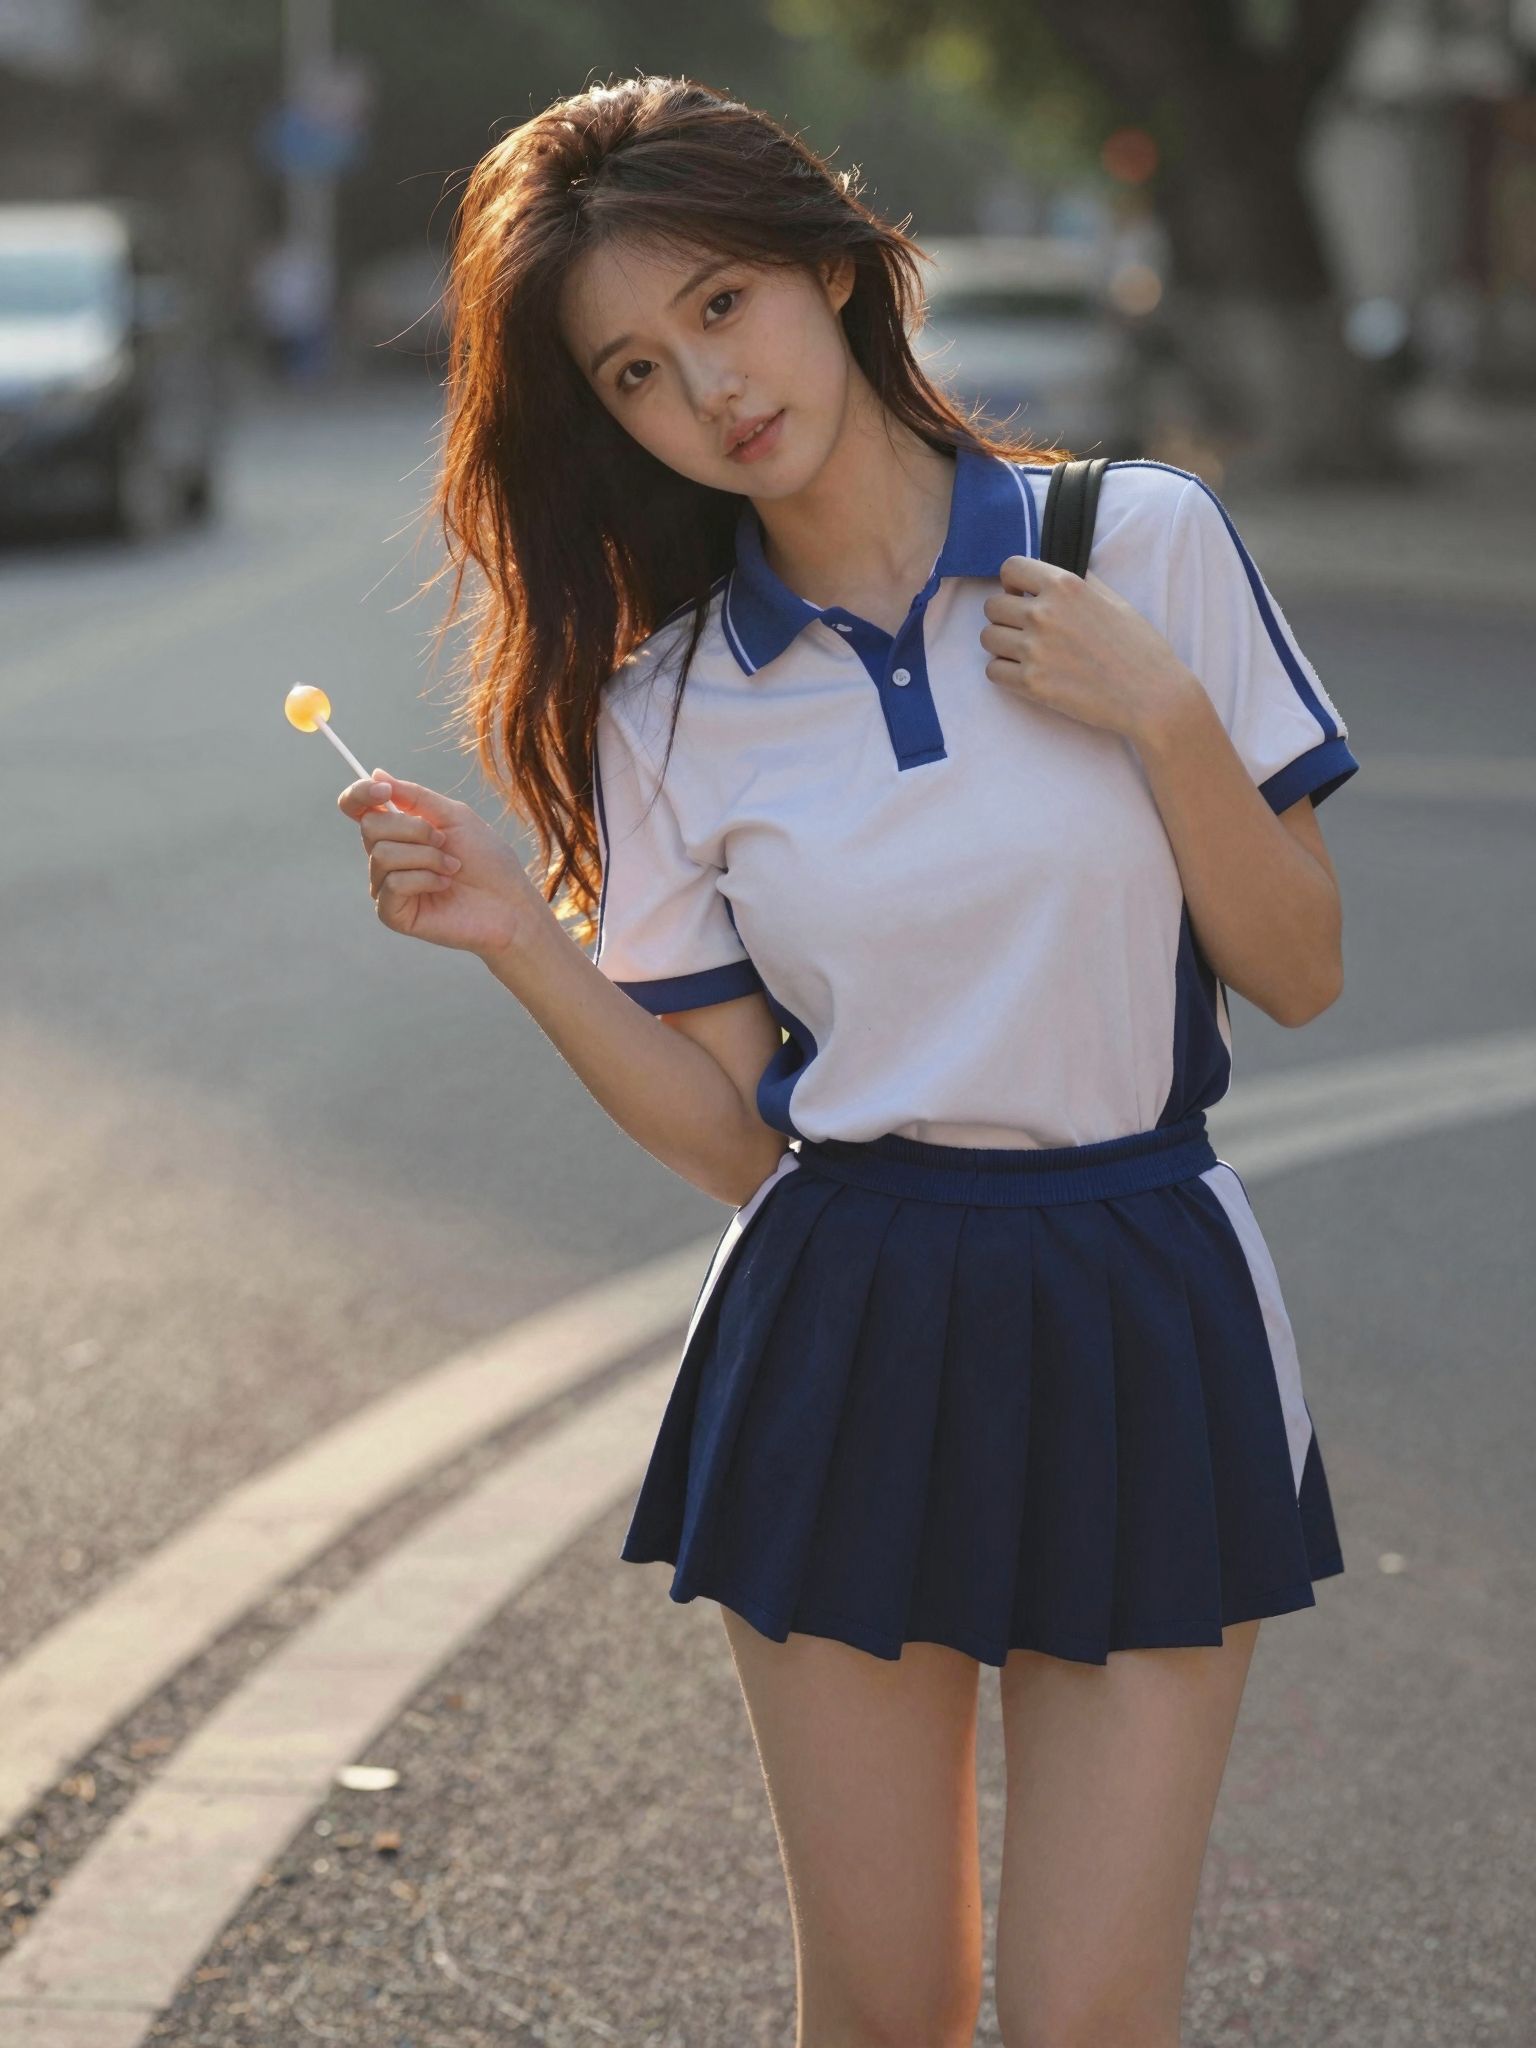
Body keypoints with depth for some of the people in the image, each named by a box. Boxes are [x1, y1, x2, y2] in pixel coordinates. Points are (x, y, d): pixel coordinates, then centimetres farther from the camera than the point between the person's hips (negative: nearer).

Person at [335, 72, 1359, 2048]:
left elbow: (1298, 975, -1)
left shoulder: (1145, 542, -3)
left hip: (1138, 1325, -1)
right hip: (842, 1342, 2)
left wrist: (1161, 709, -14)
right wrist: (519, 935, -11)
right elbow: (730, 1130, 2)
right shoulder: (671, 707, 2)